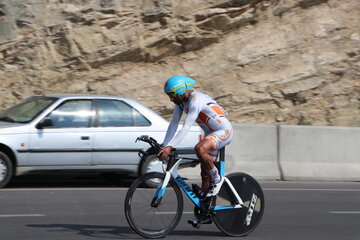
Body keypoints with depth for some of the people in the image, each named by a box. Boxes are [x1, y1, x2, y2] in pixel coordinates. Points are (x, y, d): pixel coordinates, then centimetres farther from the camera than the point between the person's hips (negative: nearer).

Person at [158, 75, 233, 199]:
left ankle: (217, 179, -17)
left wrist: (169, 147, -40)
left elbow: (186, 128, -34)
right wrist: (164, 146, -6)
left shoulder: (196, 100, -27)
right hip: (211, 133, 10)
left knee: (200, 149, -35)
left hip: (224, 131, -10)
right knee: (205, 174, 6)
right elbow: (174, 123, 2)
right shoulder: (181, 100, 0)